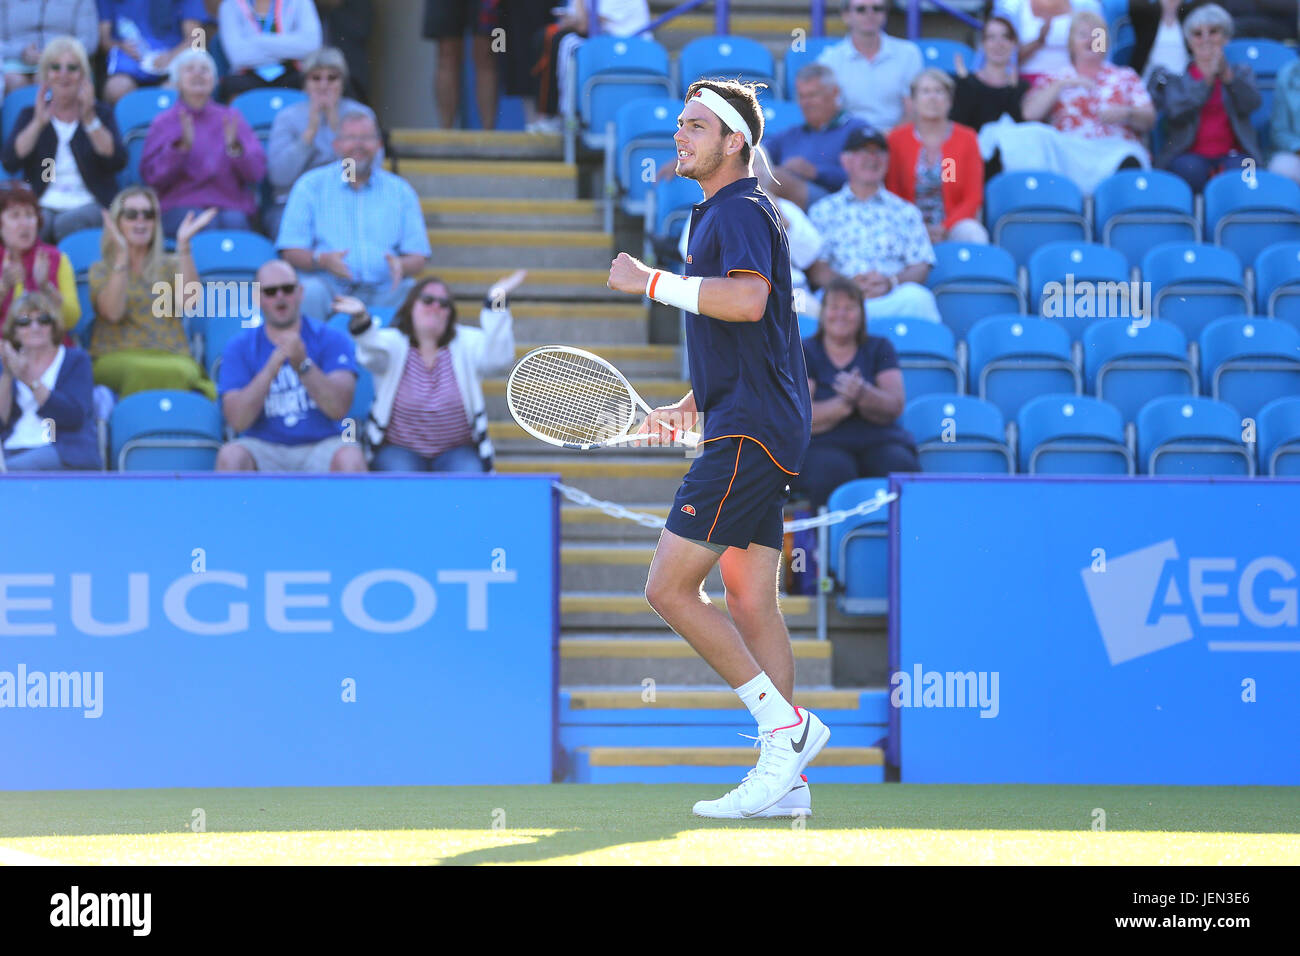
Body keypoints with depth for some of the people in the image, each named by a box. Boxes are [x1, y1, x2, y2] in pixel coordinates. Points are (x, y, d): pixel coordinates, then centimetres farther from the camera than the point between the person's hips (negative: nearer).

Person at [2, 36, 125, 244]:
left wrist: (90, 120, -10)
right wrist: (39, 123, -10)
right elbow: (10, 162, -1)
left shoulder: (100, 112, 15)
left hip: (89, 206, 0)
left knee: (67, 224, -35)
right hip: (44, 206, 0)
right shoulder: (30, 115, 17)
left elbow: (118, 162, -3)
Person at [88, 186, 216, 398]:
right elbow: (113, 312, -5)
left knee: (182, 372, -38)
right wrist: (122, 253, -8)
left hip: (172, 357, 2)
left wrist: (183, 245, -4)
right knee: (145, 371, -40)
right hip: (115, 359, -2)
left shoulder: (170, 266, 21)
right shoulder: (101, 270, 17)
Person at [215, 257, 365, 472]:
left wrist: (303, 365, -26)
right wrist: (271, 369, -21)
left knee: (349, 458, -34)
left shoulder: (331, 339, 2)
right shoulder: (239, 347, 4)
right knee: (230, 456, -32)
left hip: (322, 445, -1)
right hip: (264, 448, 1)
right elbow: (237, 421, -9)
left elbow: (339, 408, -12)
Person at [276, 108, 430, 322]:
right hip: (331, 288, -1)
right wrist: (322, 260, -17)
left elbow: (419, 260, 11)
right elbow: (291, 252, 5)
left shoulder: (400, 190, 15)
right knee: (310, 291, -34)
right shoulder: (310, 186, 11)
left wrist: (400, 266, -14)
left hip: (383, 291, 1)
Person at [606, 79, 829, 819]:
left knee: (671, 587, -12)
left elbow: (748, 299, -29)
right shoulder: (720, 216, 23)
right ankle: (783, 778, 5)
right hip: (754, 433, 10)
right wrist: (692, 407, 23)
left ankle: (784, 721, -11)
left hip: (749, 434, -10)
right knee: (751, 600, 6)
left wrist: (653, 283, -22)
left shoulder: (742, 210, -9)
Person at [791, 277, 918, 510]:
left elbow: (895, 407, 0)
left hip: (879, 441, 2)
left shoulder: (879, 349, 16)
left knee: (902, 465, -33)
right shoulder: (804, 353, 10)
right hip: (821, 446, -2)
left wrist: (863, 394, -22)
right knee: (834, 471, -38)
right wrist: (844, 403, -21)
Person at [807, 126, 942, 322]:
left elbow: (921, 267, 11)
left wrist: (891, 282, -11)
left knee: (918, 297, -35)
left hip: (894, 298, 2)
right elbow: (816, 269, 9)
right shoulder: (823, 211, 21)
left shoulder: (906, 212, 23)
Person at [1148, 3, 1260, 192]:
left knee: (1240, 170, -34)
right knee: (1191, 170, -36)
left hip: (1232, 153, 1)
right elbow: (1175, 113, -4)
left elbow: (1251, 104, -1)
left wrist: (1227, 75, -17)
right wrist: (1207, 80, -13)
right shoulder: (1174, 74, 15)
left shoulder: (1241, 72, 21)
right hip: (1189, 154, -1)